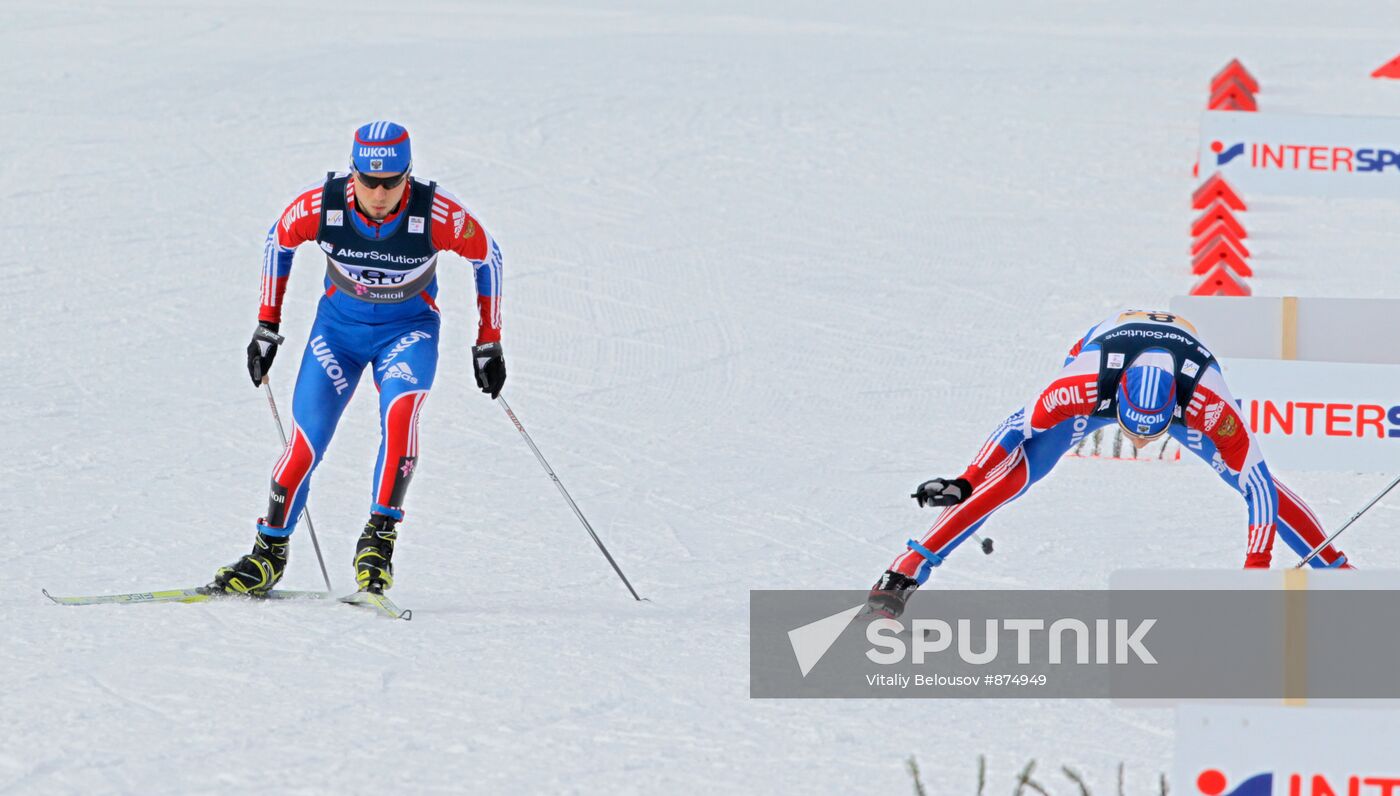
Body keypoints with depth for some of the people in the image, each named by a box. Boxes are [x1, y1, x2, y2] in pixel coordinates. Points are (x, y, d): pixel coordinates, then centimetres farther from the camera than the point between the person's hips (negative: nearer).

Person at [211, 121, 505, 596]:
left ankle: (379, 538, -25)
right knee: (307, 443, -8)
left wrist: (489, 342, -1)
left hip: (408, 328, -1)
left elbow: (486, 256, -7)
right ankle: (269, 554, 11)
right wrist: (266, 327, 3)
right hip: (339, 323, 1)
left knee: (400, 410, -31)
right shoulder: (320, 206, -24)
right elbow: (279, 241, -1)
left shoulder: (437, 215, -27)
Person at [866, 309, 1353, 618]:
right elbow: (1018, 427, -26)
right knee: (1011, 477, -17)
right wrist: (964, 485, -30)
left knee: (1263, 485, -9)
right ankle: (903, 575, -13)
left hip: (1186, 372, 1)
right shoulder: (1082, 387, -43)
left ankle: (1337, 571, 10)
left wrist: (1257, 574, -37)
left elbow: (1260, 487, -35)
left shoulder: (1210, 410, -43)